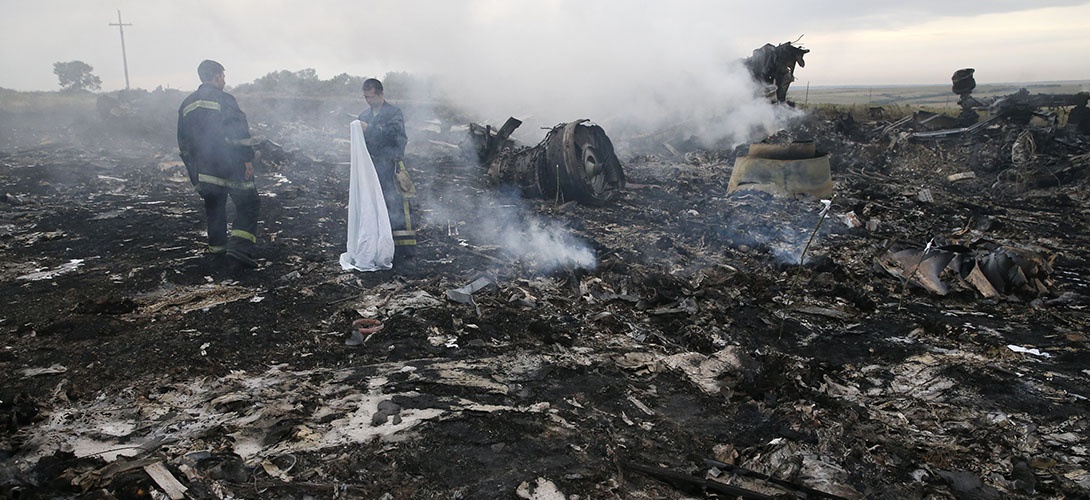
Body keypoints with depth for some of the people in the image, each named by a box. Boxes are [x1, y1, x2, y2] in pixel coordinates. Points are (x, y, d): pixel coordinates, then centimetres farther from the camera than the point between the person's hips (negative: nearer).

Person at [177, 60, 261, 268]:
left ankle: (217, 246, 29)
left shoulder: (186, 105, 15)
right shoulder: (223, 99, -7)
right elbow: (239, 130, -18)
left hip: (204, 171, 7)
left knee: (214, 207, 22)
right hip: (230, 167, -7)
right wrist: (247, 159, -15)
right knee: (248, 204, -3)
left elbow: (184, 143, 19)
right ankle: (240, 248, -18)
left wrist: (193, 173, 24)